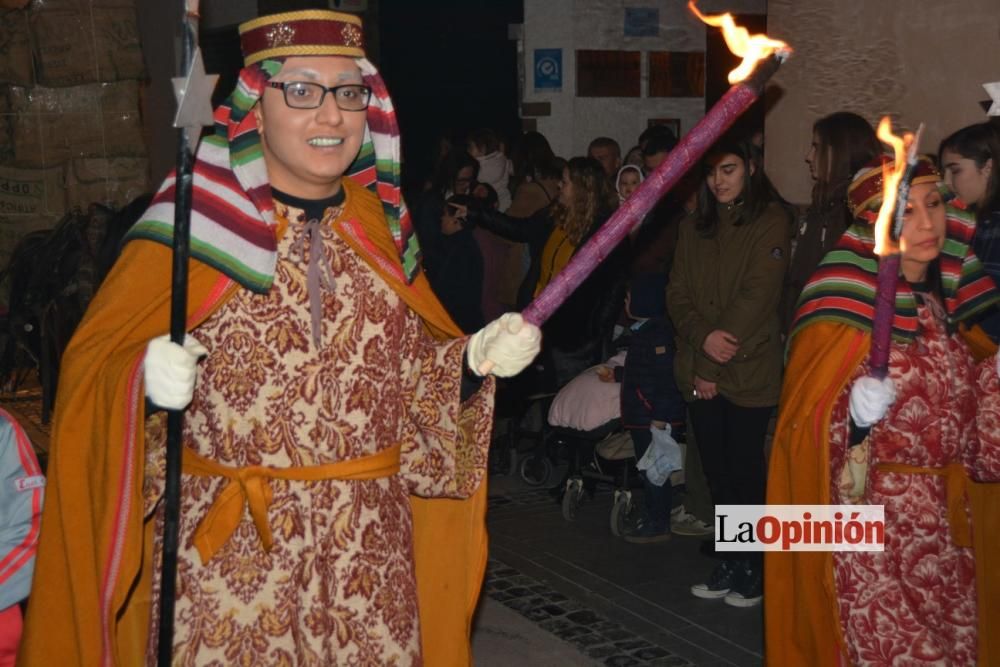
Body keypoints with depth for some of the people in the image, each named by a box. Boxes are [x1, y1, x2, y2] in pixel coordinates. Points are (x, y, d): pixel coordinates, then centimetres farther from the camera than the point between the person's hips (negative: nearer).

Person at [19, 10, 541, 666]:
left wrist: (475, 361, -3)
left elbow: (419, 372, 15)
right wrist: (146, 380, -25)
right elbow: (94, 360, -6)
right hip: (224, 549, -3)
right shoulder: (194, 222, -6)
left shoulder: (378, 225, 8)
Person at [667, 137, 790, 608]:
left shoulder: (770, 222, -4)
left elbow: (757, 296, -12)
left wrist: (716, 367, -14)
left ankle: (754, 569, 12)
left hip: (748, 373, -5)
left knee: (746, 470, 0)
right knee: (717, 471, 9)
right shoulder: (695, 228, 14)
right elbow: (677, 294, 7)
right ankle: (730, 563, 20)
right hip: (700, 373, 5)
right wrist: (703, 335, -14)